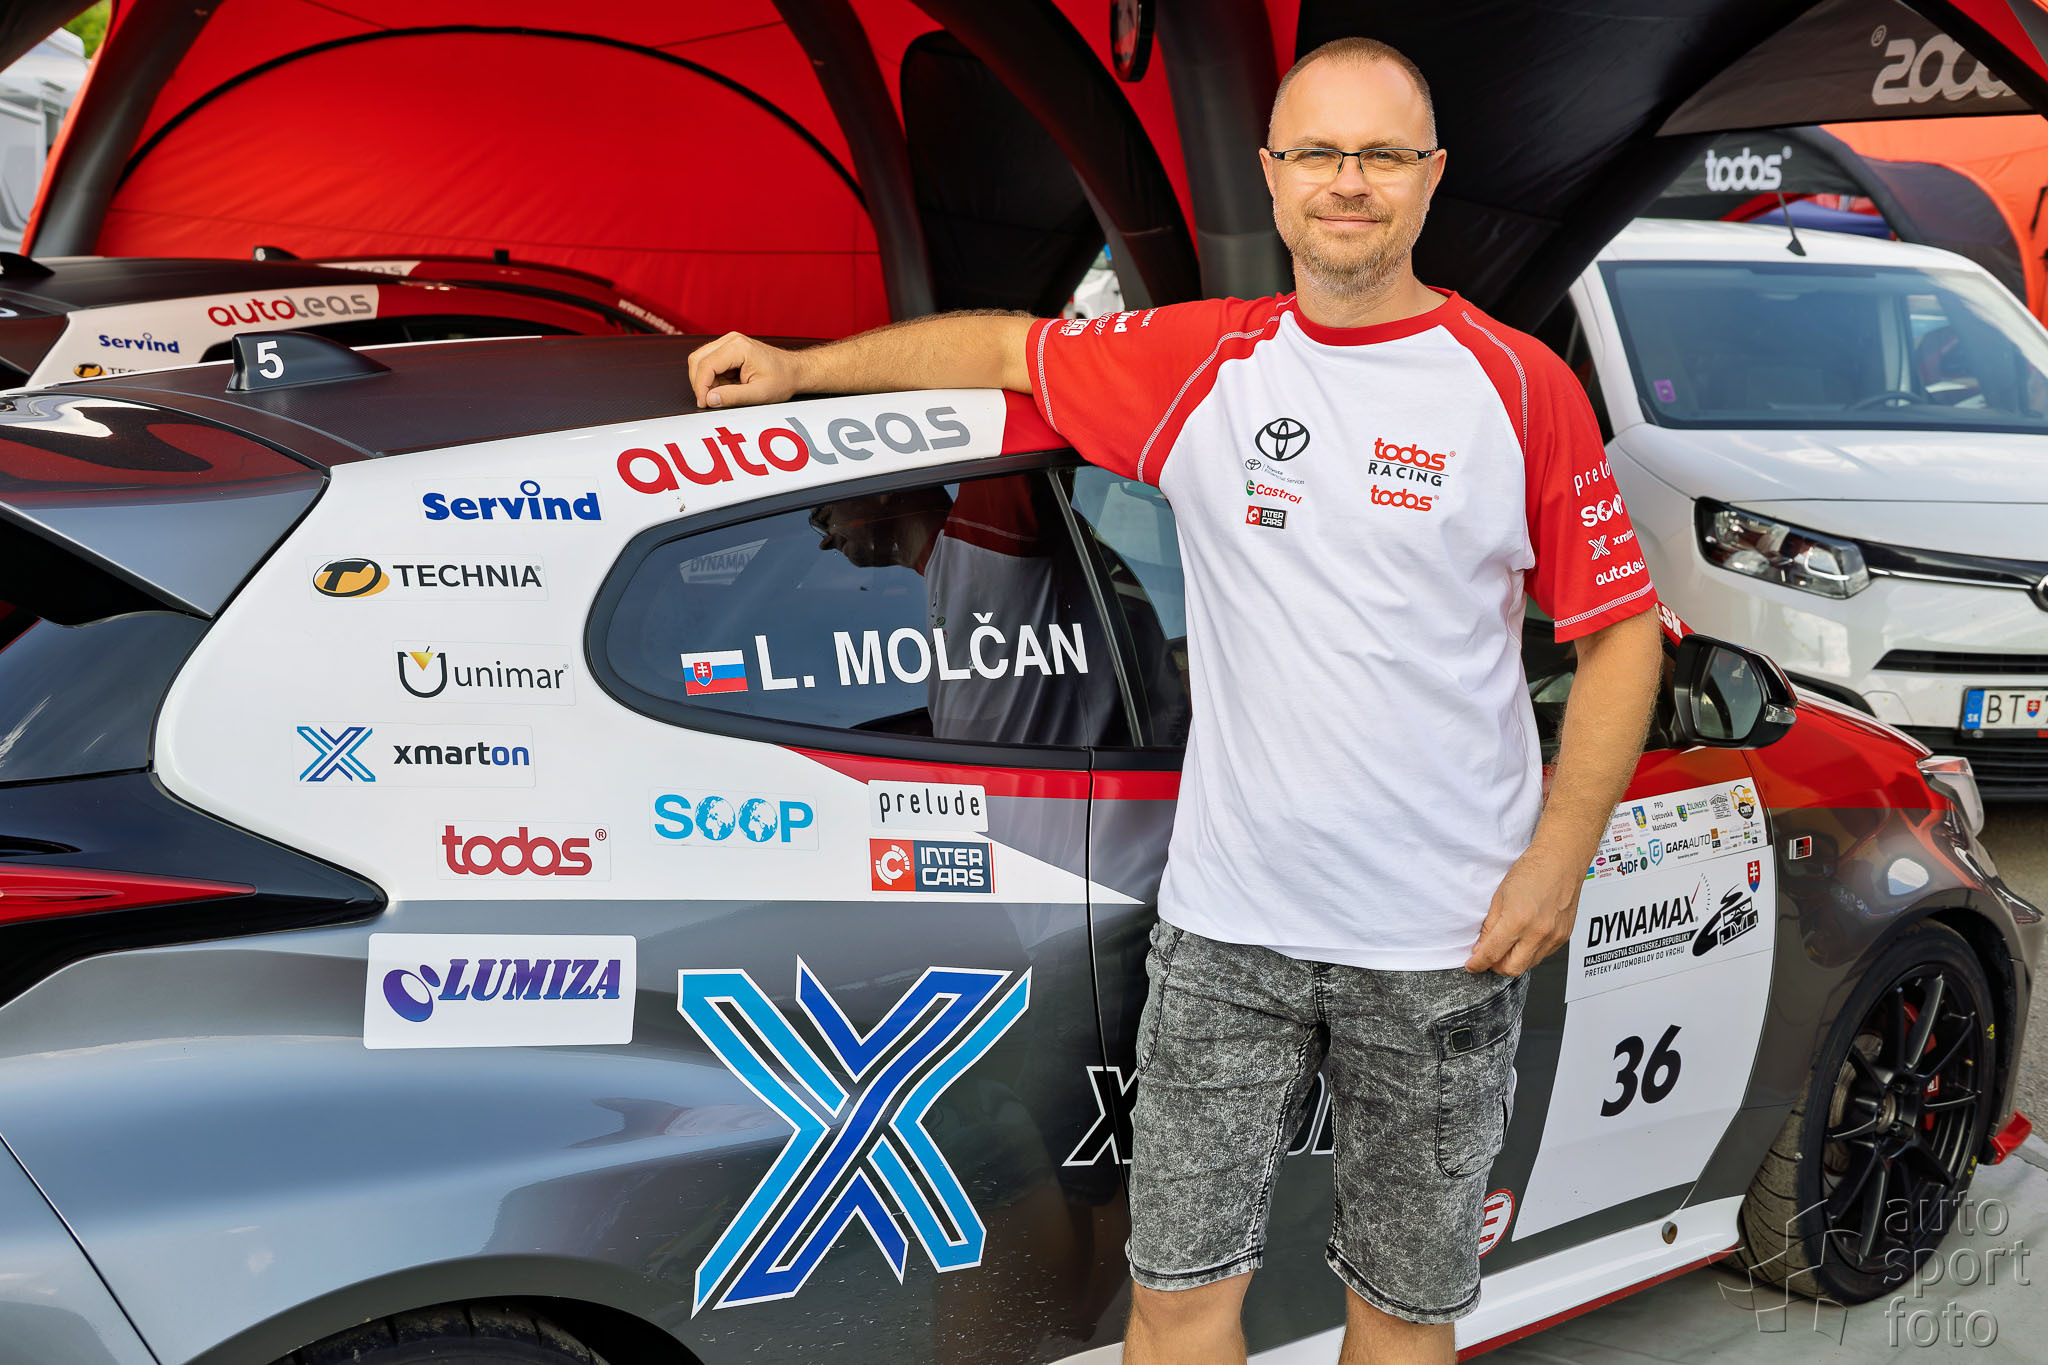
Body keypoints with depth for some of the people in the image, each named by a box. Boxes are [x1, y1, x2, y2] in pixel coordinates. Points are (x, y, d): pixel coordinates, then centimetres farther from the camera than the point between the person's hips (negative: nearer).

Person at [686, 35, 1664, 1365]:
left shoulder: (1520, 388, -2)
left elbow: (1621, 630, 1)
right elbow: (1010, 348, 18)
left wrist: (1559, 857, -6)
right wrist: (800, 369, 19)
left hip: (1446, 941, -1)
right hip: (1229, 919, 1)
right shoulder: (1199, 362, 3)